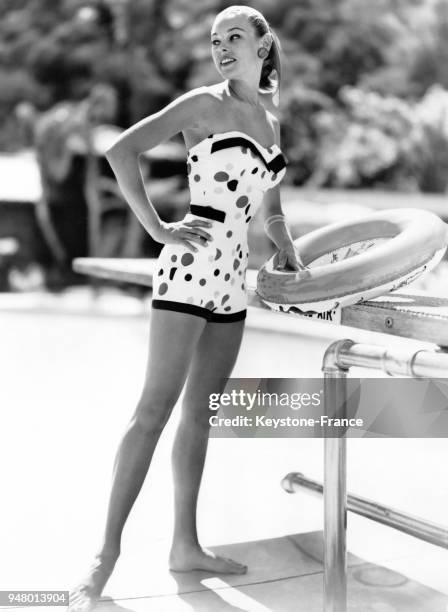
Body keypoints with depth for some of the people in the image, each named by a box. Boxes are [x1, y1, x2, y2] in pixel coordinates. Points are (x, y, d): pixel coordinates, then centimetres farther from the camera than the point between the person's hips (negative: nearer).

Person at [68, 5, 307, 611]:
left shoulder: (270, 120, 16)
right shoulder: (203, 105, -3)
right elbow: (121, 151, -11)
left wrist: (286, 248, 19)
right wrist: (158, 229, -13)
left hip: (233, 277, 7)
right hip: (190, 266, -7)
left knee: (200, 413, 11)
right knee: (154, 411, -10)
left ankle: (185, 545, 20)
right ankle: (105, 555, -7)